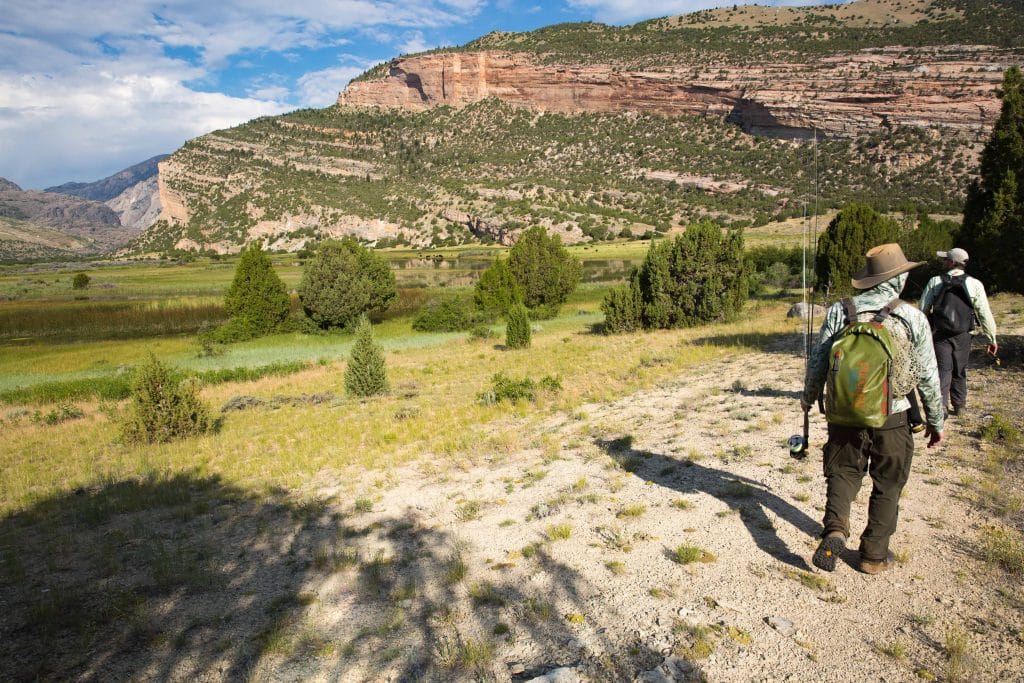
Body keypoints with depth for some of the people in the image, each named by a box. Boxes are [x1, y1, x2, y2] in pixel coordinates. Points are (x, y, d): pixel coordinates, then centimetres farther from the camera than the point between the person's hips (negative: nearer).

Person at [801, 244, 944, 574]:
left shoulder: (840, 311, -5)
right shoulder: (913, 318, -8)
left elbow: (818, 360, -1)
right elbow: (928, 377, -2)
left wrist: (809, 397, 15)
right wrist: (936, 420, 11)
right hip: (892, 417, -1)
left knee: (843, 472, 17)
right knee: (887, 486, 15)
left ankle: (835, 529, -5)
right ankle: (874, 555, 23)